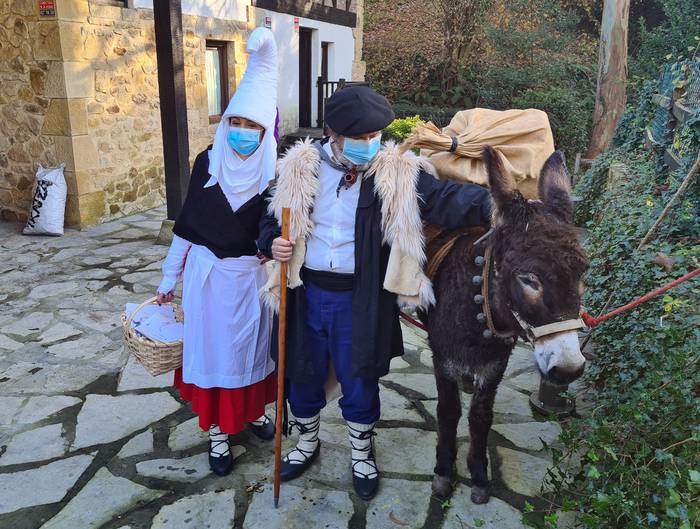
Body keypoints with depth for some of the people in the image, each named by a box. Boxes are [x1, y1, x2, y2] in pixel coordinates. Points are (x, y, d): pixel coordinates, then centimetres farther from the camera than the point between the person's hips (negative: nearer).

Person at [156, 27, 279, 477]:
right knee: (213, 347, 9)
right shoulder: (208, 163, -6)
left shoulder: (273, 172, -11)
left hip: (251, 275, 0)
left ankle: (254, 409, 41)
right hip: (208, 273, 1)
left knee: (251, 344, 15)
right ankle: (218, 431, 26)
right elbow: (187, 225, 1)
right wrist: (169, 278, 6)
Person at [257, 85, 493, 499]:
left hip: (360, 301, -2)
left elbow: (443, 200, -22)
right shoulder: (301, 167, -3)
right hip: (306, 295, 2)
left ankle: (362, 455, 42)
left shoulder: (396, 173, -10)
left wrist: (491, 203, -39)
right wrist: (272, 244, -13)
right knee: (303, 376, 19)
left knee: (360, 382, 14)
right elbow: (273, 218, 8)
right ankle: (308, 443, 48)